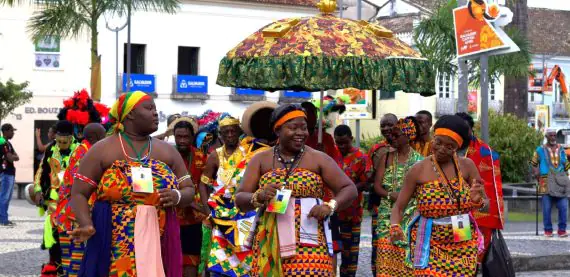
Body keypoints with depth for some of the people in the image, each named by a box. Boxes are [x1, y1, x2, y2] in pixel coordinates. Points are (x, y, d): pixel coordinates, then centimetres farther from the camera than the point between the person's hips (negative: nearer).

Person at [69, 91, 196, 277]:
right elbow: (78, 194, 0)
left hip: (158, 246, 3)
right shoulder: (102, 150, 1)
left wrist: (178, 196, -9)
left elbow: (189, 191, 15)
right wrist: (87, 226, -18)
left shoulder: (167, 151, 13)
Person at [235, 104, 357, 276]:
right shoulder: (260, 160, 8)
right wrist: (259, 197, -17)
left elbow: (349, 189, 3)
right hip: (268, 246, 2)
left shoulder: (319, 159, 4)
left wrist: (330, 206, -16)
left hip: (309, 245, -1)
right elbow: (240, 199, 4)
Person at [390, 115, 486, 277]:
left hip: (463, 246, 2)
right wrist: (395, 227, -22)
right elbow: (399, 207, -2)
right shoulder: (418, 171, -4)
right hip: (430, 245, -2)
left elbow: (486, 204, 5)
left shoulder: (467, 166, 1)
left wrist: (477, 201, -18)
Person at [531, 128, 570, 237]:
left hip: (560, 181, 2)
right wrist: (536, 172, -2)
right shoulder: (541, 150, 7)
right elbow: (534, 163, 13)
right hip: (546, 182, -2)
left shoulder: (560, 149, 15)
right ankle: (548, 230, 9)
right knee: (547, 207, 0)